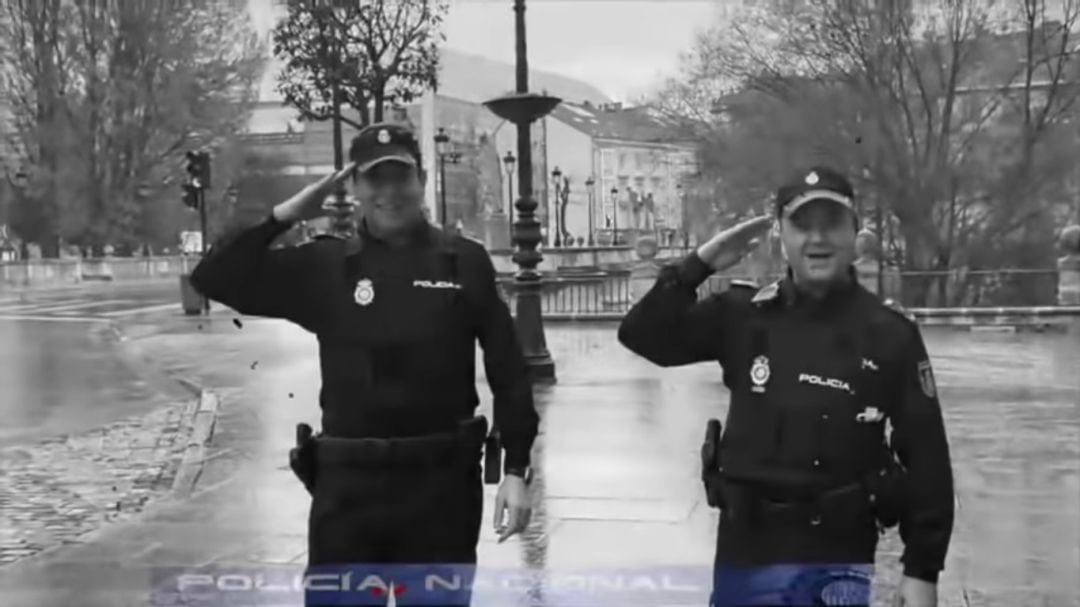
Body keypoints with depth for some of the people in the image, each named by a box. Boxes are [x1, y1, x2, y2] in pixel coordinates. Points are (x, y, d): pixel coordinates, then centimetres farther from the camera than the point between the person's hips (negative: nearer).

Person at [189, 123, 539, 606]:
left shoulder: (465, 262, 0)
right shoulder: (325, 266, 3)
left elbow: (508, 371, 1)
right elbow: (214, 280, 1)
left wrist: (515, 470, -3)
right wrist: (287, 213, -7)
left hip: (442, 481, 0)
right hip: (348, 483, 1)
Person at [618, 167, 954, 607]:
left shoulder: (891, 334, -5)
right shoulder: (746, 317, 0)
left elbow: (926, 458, -3)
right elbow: (643, 335, -1)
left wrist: (922, 569, -4)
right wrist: (701, 263, -11)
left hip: (840, 559, -2)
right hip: (747, 551, 3)